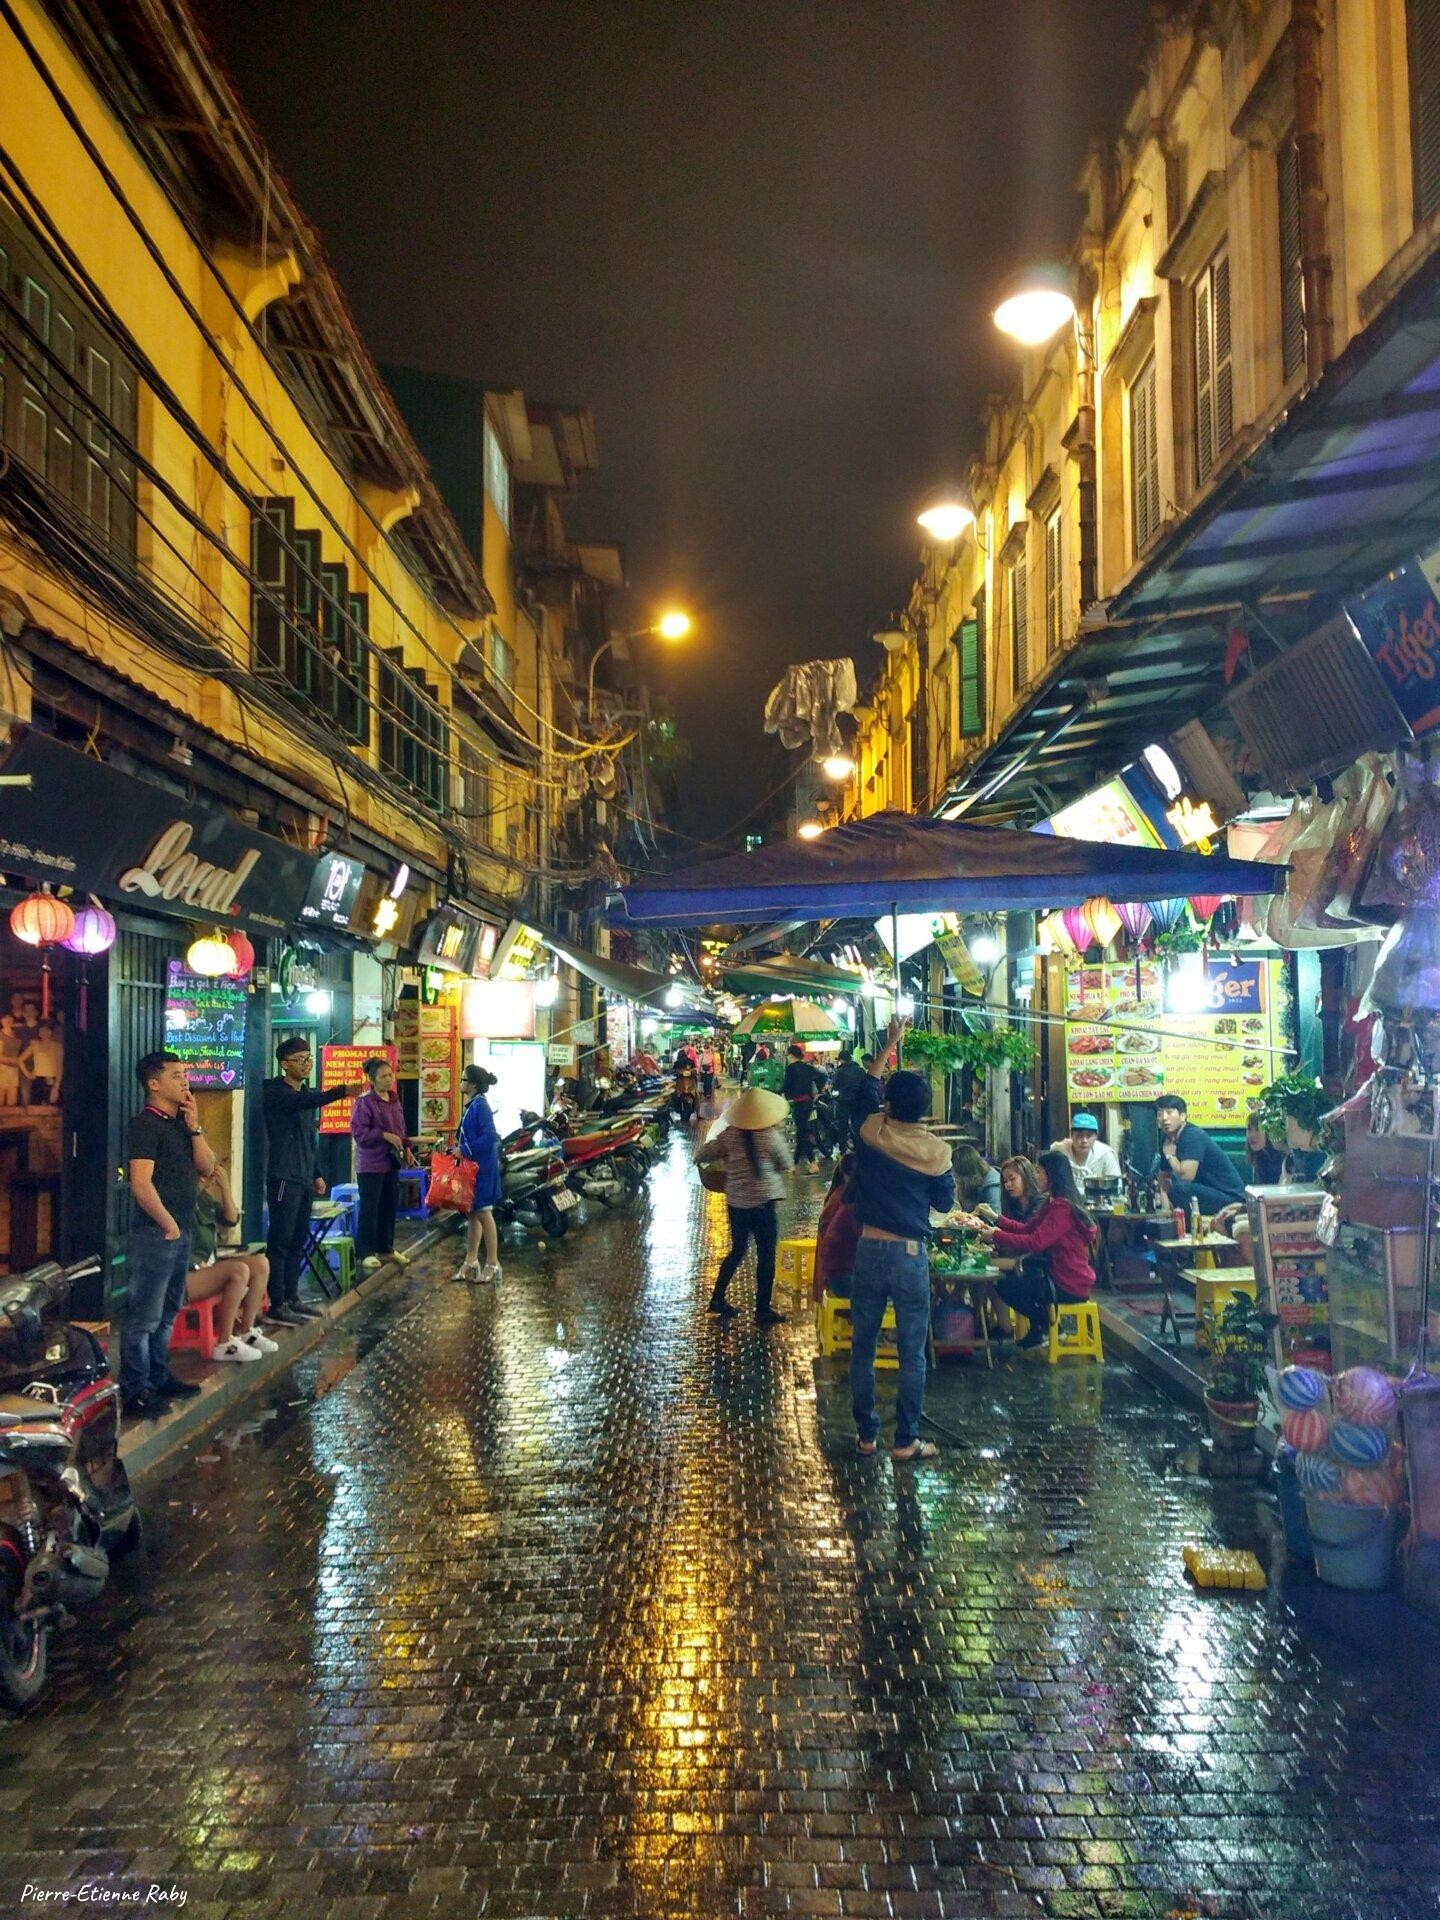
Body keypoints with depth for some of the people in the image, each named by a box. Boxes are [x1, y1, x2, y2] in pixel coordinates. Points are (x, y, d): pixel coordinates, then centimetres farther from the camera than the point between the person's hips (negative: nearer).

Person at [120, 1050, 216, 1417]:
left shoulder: (180, 1123, 13)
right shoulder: (145, 1125, -13)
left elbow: (207, 1167, 8)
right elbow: (141, 1184, -20)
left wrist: (194, 1127, -2)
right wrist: (168, 1224, -14)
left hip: (181, 1233, 9)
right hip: (155, 1234, -9)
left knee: (167, 1313, 18)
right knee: (144, 1316, -4)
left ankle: (158, 1378, 28)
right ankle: (135, 1390, 2)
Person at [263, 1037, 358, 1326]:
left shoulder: (308, 1093, 16)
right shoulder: (274, 1091, -9)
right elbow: (302, 1102, -30)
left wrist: (316, 1174, 19)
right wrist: (342, 1092, -43)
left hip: (304, 1179, 8)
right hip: (284, 1178, -8)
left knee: (298, 1241, 11)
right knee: (280, 1242, -6)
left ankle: (291, 1298, 19)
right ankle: (277, 1304, -3)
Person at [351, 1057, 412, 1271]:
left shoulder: (394, 1100, 12)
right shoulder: (365, 1102, -13)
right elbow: (358, 1132, -17)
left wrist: (406, 1147, 9)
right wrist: (384, 1136, -23)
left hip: (391, 1163, 8)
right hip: (371, 1165, -8)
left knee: (389, 1207, 14)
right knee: (369, 1209, -3)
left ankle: (385, 1248, 26)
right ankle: (365, 1253, 3)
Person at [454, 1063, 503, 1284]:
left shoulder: (480, 1105, -17)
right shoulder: (471, 1105, 12)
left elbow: (489, 1137, -24)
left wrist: (465, 1150, -21)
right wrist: (462, 1151, 8)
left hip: (482, 1166, -10)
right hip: (472, 1165, 10)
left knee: (483, 1212, -5)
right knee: (473, 1212, 14)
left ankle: (492, 1264, 2)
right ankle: (471, 1261, 22)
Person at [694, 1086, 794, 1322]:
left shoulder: (729, 1135, -5)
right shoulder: (772, 1136, -15)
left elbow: (701, 1155, 1)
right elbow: (786, 1165, -1)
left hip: (736, 1202, 5)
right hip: (762, 1203, -5)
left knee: (738, 1250, 22)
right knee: (766, 1256, 7)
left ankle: (717, 1298, 25)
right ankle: (763, 1311, 11)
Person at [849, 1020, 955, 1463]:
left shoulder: (870, 1133, -6)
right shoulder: (936, 1151, -10)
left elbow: (866, 1087, 14)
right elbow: (945, 1203, 4)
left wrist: (890, 1043, 23)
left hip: (869, 1251, 2)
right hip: (911, 1255, -2)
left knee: (863, 1347, 12)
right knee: (912, 1354, 6)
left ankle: (866, 1434, 20)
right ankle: (906, 1440, 10)